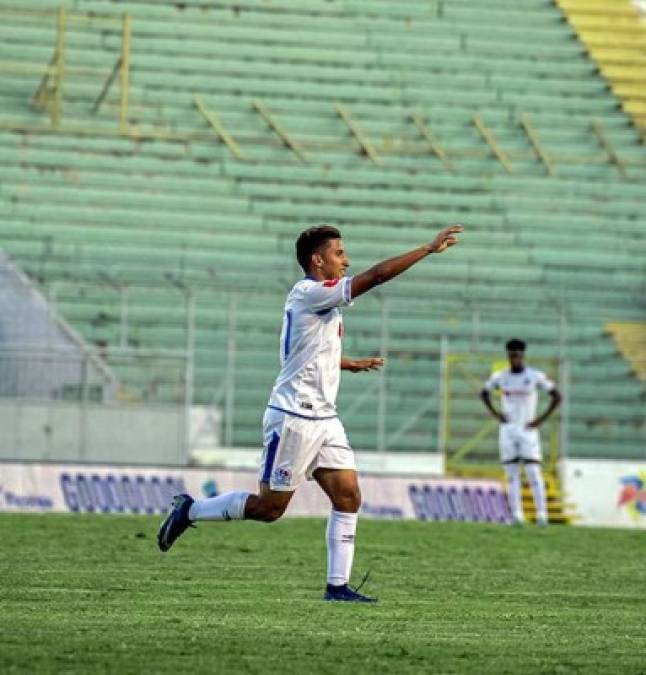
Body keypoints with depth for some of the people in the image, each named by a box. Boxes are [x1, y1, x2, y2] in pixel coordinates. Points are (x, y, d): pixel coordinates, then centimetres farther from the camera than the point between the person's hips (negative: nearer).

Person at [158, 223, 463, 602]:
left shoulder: (321, 299, 14)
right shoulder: (309, 294, -16)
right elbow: (375, 276, -24)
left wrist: (351, 364, 28)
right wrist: (430, 249, -23)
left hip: (323, 418, 9)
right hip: (294, 418, -9)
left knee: (349, 497, 0)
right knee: (270, 507, -3)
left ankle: (338, 585, 1)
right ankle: (190, 511, 14)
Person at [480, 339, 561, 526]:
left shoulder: (535, 376, -6)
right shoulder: (500, 377, 4)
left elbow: (557, 396, -1)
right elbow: (484, 393, 21)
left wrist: (541, 419, -8)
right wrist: (494, 412, 6)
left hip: (527, 430, -3)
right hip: (507, 430, 3)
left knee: (533, 473, -9)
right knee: (511, 474, 1)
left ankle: (541, 514, -8)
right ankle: (517, 515, 2)